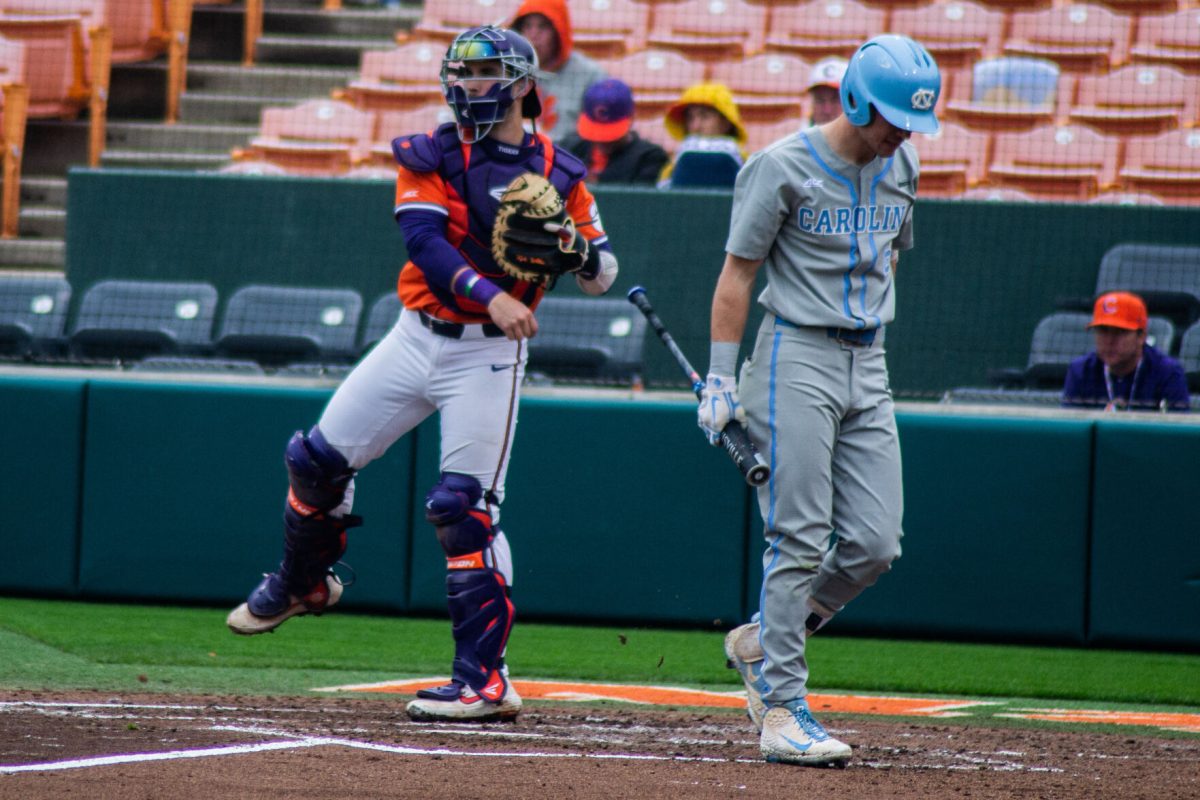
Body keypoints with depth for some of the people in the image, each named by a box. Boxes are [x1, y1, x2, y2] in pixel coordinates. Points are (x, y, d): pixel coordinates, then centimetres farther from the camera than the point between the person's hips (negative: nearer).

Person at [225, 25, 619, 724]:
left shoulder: (557, 175, 0)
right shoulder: (430, 158, 0)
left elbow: (603, 277, 5)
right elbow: (425, 241, -16)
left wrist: (576, 245, -19)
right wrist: (490, 295, -32)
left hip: (490, 357, -3)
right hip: (417, 338, 3)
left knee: (466, 508, -11)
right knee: (318, 459, 7)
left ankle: (485, 680, -8)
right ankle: (305, 583, 36)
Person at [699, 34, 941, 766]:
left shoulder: (901, 169, 9)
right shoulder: (783, 167, -9)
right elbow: (738, 273, -7)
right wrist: (721, 379, -11)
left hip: (868, 367, 6)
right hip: (796, 357, -6)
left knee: (875, 544, -1)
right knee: (800, 539, -9)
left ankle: (761, 642, 20)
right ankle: (782, 706, -6)